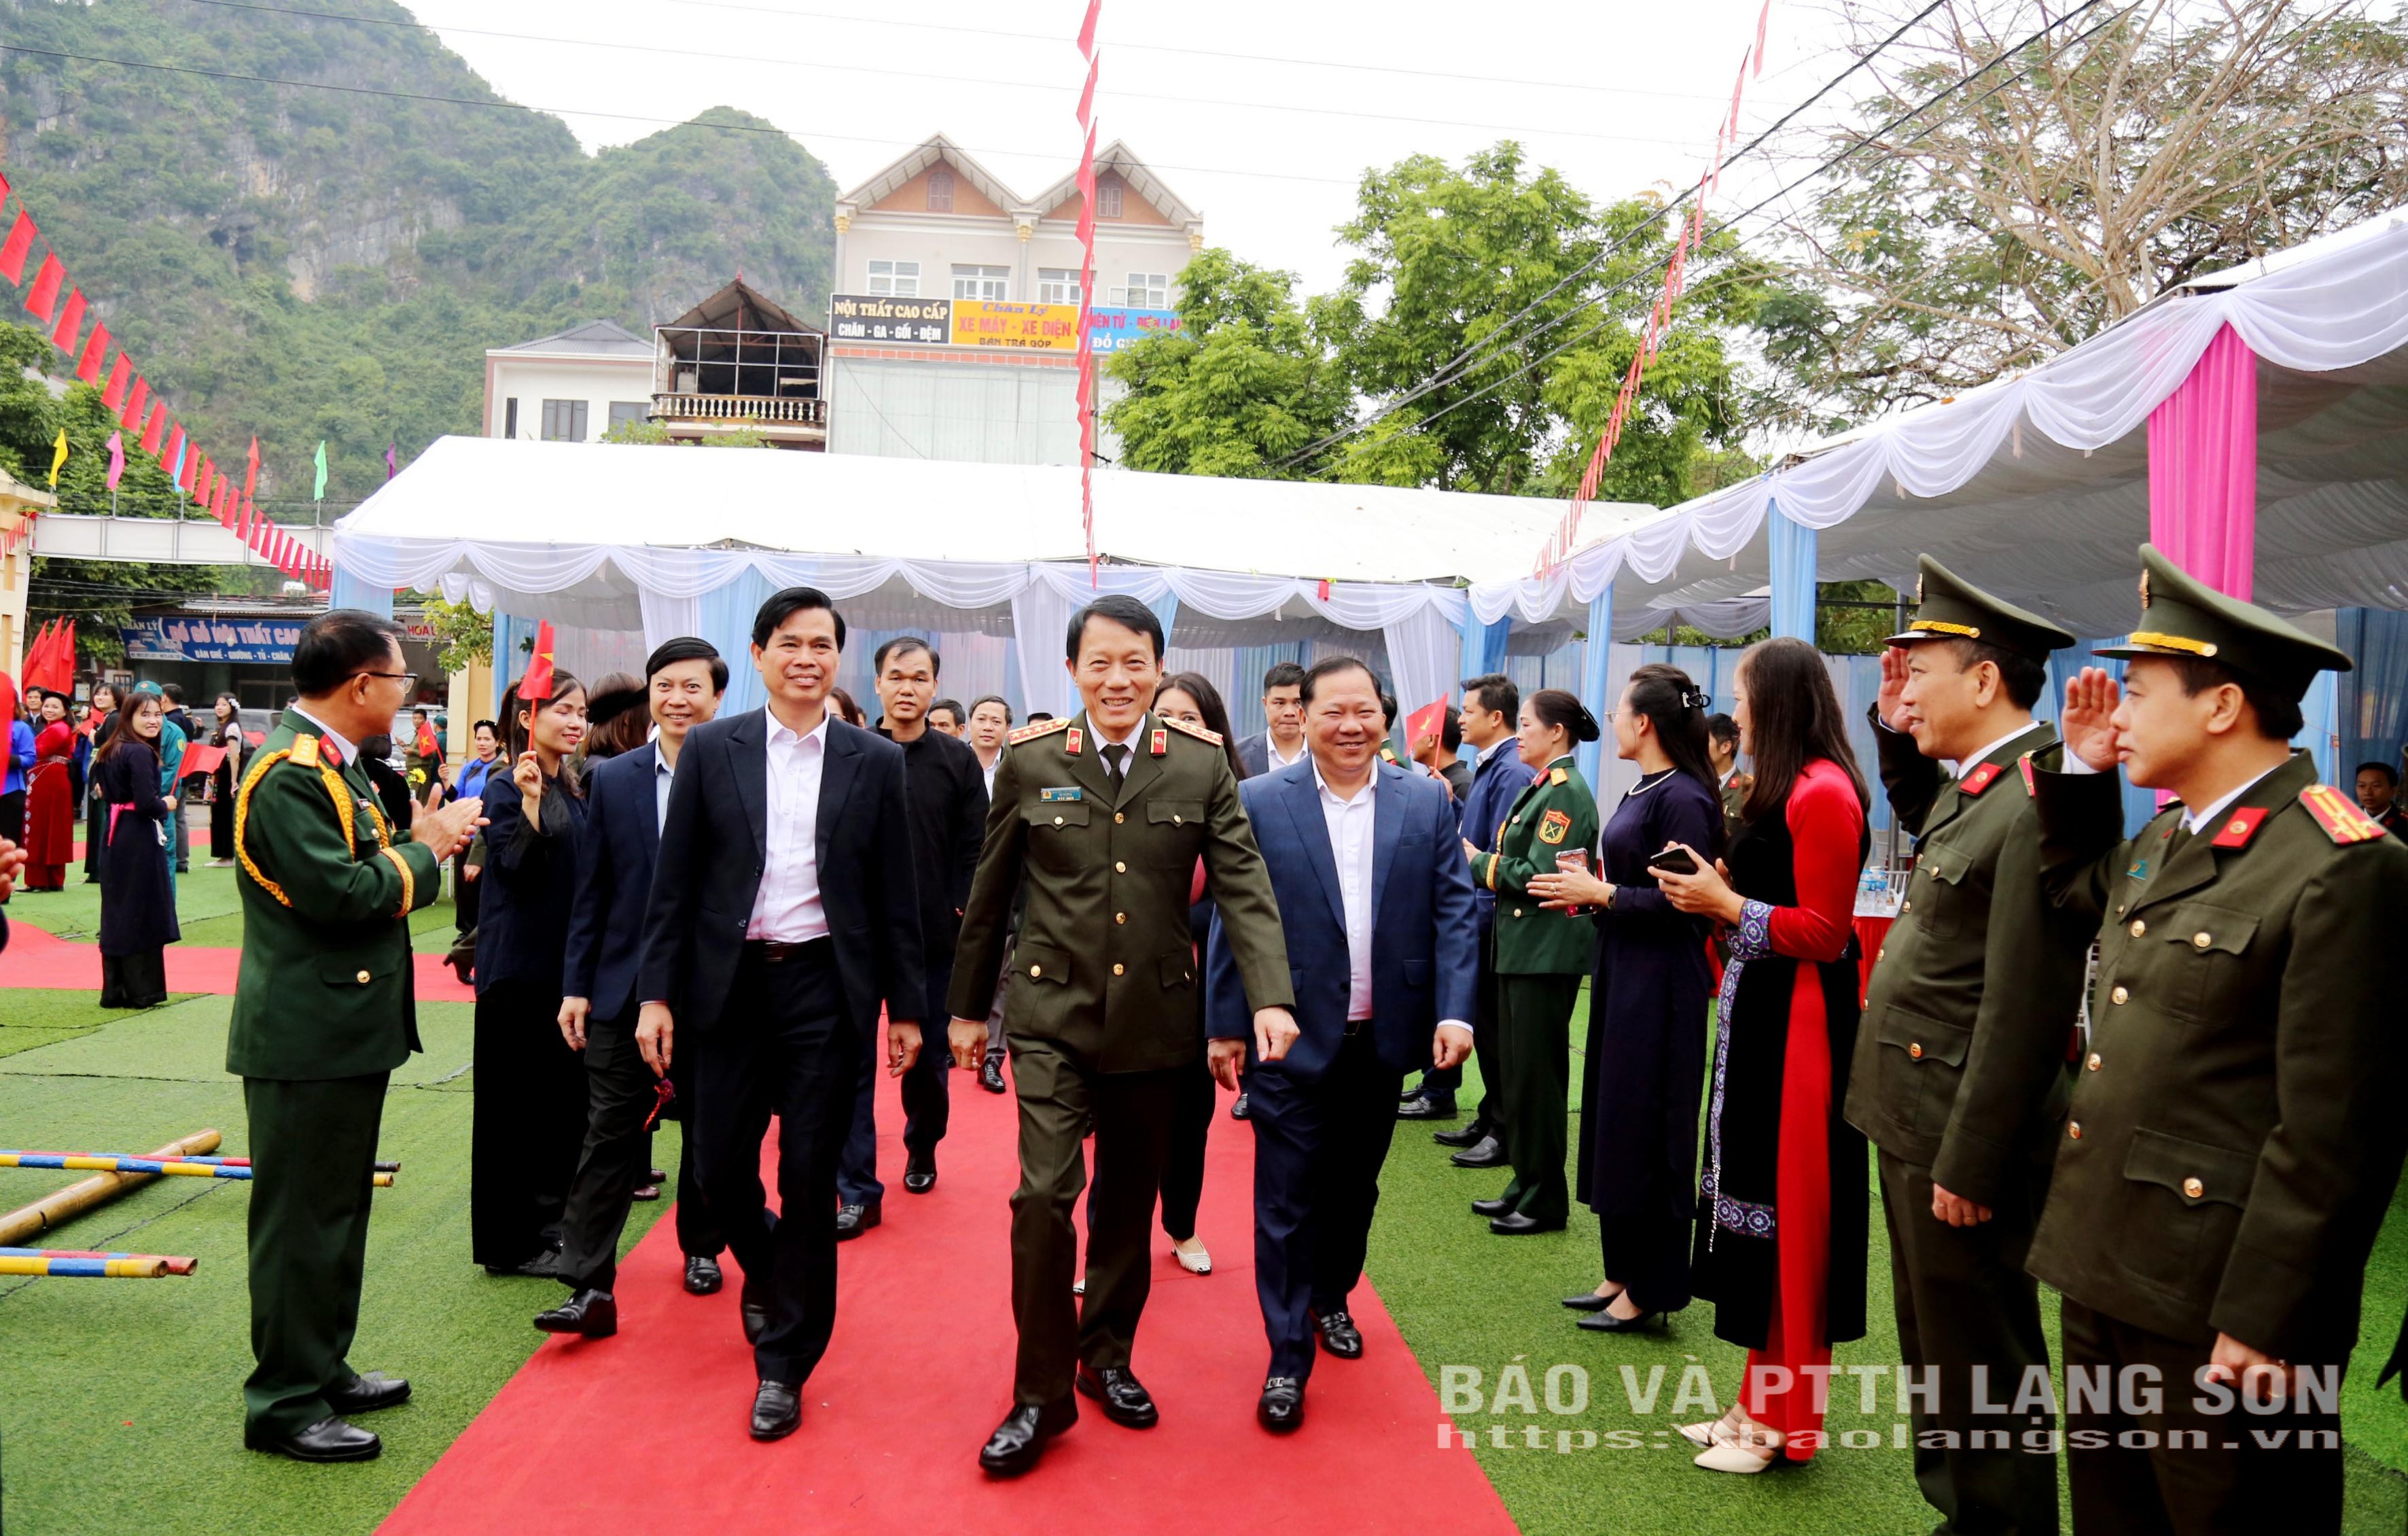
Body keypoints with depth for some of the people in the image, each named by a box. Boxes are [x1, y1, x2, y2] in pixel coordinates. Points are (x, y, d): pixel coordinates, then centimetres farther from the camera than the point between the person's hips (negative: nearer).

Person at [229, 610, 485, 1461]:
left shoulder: (329, 760, 12)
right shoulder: (287, 773, -20)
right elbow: (336, 891, -27)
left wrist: (419, 838, -1)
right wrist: (425, 850, -14)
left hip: (347, 1028, 11)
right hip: (305, 1037, -11)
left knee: (338, 1211, 20)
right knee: (301, 1221, 0)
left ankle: (323, 1369, 33)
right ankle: (283, 1404, 13)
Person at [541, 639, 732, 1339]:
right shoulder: (611, 779, 3)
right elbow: (591, 890, 5)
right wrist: (577, 984, 2)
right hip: (625, 987, 2)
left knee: (709, 1132, 14)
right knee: (609, 1136, 1)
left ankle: (702, 1247, 33)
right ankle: (590, 1288, 5)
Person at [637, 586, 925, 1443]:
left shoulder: (875, 762, 2)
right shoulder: (711, 750, 3)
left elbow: (895, 897, 4)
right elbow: (674, 881, 3)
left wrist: (906, 1006, 3)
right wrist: (657, 994, -2)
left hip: (826, 988, -1)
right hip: (733, 985, 1)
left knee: (809, 1180, 3)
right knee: (720, 1170, 6)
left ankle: (784, 1365, 19)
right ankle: (768, 1268, 41)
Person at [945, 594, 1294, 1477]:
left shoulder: (1202, 766, -1)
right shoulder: (1030, 764, -2)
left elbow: (1244, 888, -7)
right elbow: (989, 896, 6)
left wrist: (1271, 999, -20)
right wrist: (967, 1006, 11)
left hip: (1153, 1015, 2)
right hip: (1052, 1013, -1)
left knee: (1128, 1200, 14)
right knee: (1045, 1193, -10)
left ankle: (1107, 1356, 35)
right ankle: (1041, 1393, 7)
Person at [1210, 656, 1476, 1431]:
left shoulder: (1428, 801, 2)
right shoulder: (1260, 801, -4)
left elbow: (1453, 911, 1)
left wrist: (1454, 1011, -9)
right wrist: (1228, 1025, -4)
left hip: (1382, 1039, 3)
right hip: (1292, 1038, -2)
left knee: (1353, 1186, 18)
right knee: (1286, 1200, 2)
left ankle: (1331, 1299, 41)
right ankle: (1287, 1358, 14)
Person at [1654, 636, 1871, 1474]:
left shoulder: (1822, 794, -17)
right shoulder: (1787, 791, 13)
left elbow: (1824, 934, -19)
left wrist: (1726, 904, -13)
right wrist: (1720, 890, 3)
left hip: (1797, 1025, -10)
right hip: (1761, 1012, 10)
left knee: (1786, 1216, 1)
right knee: (1758, 1205, 15)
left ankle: (1784, 1422, 15)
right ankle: (1762, 1404, 27)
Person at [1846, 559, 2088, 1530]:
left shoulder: (2037, 805, -23)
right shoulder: (1971, 785, 7)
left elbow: (2022, 1009, -24)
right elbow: (1921, 823, 33)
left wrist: (1967, 1163, -21)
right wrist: (1897, 732, 15)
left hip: (1964, 1131, -10)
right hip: (1916, 1118, 10)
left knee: (1977, 1361, 6)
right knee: (1935, 1348, 23)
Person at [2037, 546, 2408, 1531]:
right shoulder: (2166, 841, 9)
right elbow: (2074, 882, 32)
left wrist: (2266, 1323, -19)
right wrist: (2082, 769, 15)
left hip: (2218, 1304, -8)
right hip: (2108, 1270, 8)